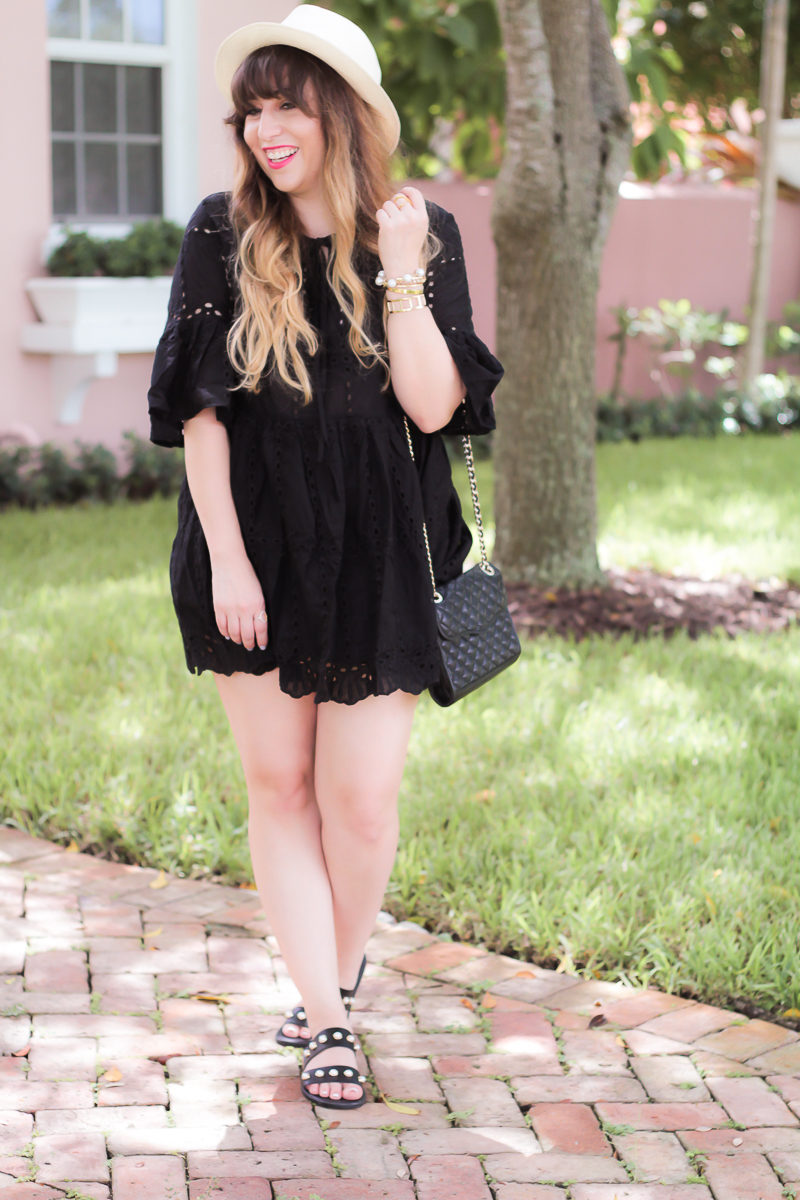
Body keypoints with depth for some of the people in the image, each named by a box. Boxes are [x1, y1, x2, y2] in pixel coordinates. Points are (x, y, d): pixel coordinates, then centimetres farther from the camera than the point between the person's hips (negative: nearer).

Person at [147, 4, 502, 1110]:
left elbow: (433, 407, -7)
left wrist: (400, 276, -16)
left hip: (377, 551, 0)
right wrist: (227, 558, -9)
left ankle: (335, 984, 24)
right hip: (256, 542, 1)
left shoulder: (422, 232, 0)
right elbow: (198, 406, -3)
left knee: (361, 791, -1)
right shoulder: (223, 237, 0)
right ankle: (327, 1020, 14)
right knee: (278, 780, 4)